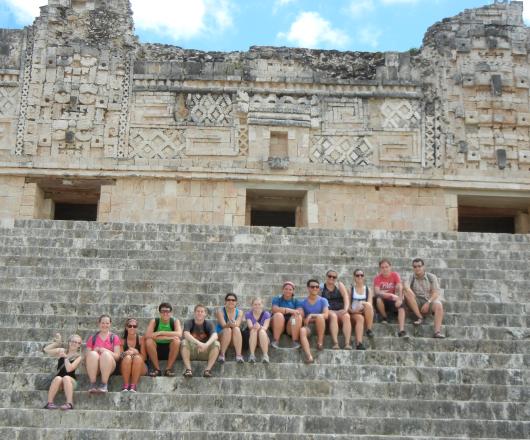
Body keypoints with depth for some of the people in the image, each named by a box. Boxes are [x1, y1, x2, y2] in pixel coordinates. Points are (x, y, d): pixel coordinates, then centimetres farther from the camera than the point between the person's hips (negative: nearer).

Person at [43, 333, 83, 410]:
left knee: (66, 378, -35)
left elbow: (69, 369, -15)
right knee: (58, 378, -33)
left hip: (70, 381, -1)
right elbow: (46, 350, -3)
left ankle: (69, 403, -41)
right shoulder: (61, 351, 9)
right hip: (58, 380, 1)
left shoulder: (78, 357, 0)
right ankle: (49, 403, -32)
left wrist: (65, 357, -14)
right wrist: (56, 342, -3)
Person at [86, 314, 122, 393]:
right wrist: (95, 351, -11)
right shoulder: (92, 338, 16)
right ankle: (92, 384, -35)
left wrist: (105, 351, -14)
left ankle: (104, 384, -37)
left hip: (109, 367, -1)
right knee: (93, 354, -31)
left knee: (106, 354, -32)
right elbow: (87, 355, 10)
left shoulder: (114, 337, 12)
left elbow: (117, 356, 2)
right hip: (93, 367, 1)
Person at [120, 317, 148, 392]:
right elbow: (120, 356, -1)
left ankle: (133, 385, -32)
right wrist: (126, 353, -23)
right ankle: (125, 385, -29)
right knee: (127, 357, -31)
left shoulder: (141, 339, 3)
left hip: (140, 369, 0)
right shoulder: (122, 340, 6)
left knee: (137, 357, -32)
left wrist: (136, 353, -21)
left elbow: (144, 357, -2)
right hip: (125, 370, 0)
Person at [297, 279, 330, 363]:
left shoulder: (323, 301, 7)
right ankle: (309, 357, -53)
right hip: (308, 327, 1)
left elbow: (326, 315, -9)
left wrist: (311, 316, -17)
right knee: (302, 330, -36)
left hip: (320, 327, 0)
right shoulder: (302, 303, 9)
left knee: (319, 316, -34)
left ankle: (320, 341, -18)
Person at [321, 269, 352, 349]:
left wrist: (345, 309, -18)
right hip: (328, 311, -2)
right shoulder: (321, 288, 9)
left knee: (346, 316, -31)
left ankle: (347, 343, -40)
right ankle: (335, 343, -43)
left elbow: (346, 297, -1)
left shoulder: (339, 285, 12)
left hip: (340, 311, 2)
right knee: (333, 316, -35)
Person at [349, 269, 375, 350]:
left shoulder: (368, 289, 14)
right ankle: (359, 344, -56)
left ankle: (369, 329, -28)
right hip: (354, 314, -1)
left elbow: (370, 304, 2)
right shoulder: (350, 289, 10)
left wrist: (364, 307, -20)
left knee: (367, 304, -34)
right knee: (360, 318, -38)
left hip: (366, 314, 1)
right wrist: (352, 310, -18)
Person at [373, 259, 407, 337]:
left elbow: (400, 288, -18)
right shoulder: (378, 278, -9)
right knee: (378, 299, -34)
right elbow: (377, 292, -23)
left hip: (393, 301, 1)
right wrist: (391, 295, -36)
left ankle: (402, 330, -41)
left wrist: (400, 299, -37)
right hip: (383, 300, -1)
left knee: (401, 305, -29)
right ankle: (385, 318, -9)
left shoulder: (395, 275, -5)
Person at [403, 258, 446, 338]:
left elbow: (436, 292, -6)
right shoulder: (411, 278, 5)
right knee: (407, 292, -26)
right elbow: (406, 286, -15)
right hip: (416, 303, 1)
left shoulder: (431, 277, 4)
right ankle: (420, 317, -25)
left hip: (430, 301, -1)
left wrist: (428, 303, -22)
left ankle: (437, 332, -43)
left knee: (439, 305, -33)